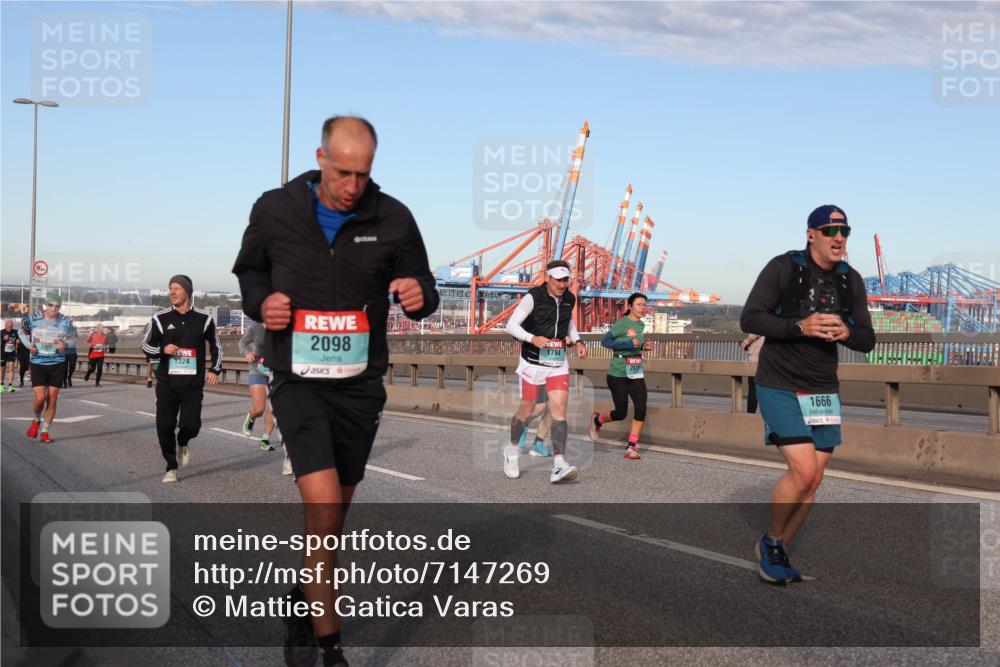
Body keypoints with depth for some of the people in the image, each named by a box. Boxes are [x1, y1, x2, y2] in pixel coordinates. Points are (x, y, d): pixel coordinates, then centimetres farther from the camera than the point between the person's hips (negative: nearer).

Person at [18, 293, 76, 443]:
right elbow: (22, 331, 13)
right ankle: (36, 420, 21)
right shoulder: (33, 318, -4)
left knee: (52, 399, 3)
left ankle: (45, 432, 17)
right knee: (40, 398, -12)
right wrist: (28, 344, -5)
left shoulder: (65, 321, -2)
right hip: (38, 363, -1)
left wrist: (65, 344, -11)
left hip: (58, 364, 1)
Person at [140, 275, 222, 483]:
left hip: (193, 384, 0)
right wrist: (163, 349, -11)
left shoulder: (204, 319, 3)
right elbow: (146, 345, 9)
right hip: (167, 383, 1)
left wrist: (215, 369, 9)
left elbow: (215, 345, 18)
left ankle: (182, 443, 27)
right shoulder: (160, 318, 1)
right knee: (164, 426, -3)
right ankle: (171, 467, 15)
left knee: (191, 425, -10)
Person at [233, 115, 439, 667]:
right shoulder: (274, 211, -4)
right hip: (298, 379, -2)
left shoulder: (392, 219, -5)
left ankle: (303, 605, 40)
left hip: (360, 383, 2)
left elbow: (422, 291, 6)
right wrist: (261, 302, -9)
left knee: (335, 511, 15)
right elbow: (249, 271, 13)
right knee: (323, 504, -17)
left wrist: (419, 296, -18)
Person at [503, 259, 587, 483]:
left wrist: (577, 341, 9)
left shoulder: (569, 298, 4)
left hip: (558, 363, 4)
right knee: (526, 411, 7)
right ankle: (512, 451, 34)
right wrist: (533, 339, -31)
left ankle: (559, 466, -16)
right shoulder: (532, 298, -14)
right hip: (533, 362, -4)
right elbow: (511, 325, -15)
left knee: (559, 409, -10)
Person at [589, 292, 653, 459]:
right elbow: (605, 341, -18)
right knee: (621, 413, 1)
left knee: (641, 409, -9)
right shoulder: (622, 323, -13)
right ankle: (597, 420, 33)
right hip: (618, 374, -6)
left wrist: (643, 347, 2)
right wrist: (628, 344, -26)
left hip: (636, 373, 6)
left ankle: (631, 447, -1)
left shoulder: (641, 325, 8)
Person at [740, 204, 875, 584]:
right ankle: (770, 543, 7)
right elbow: (749, 319, -13)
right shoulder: (783, 268, -9)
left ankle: (776, 551, 23)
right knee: (803, 471, -17)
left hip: (823, 391, 6)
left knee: (814, 480, 5)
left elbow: (867, 341, 7)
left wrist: (845, 332, -16)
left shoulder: (851, 281, 6)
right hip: (779, 386, -5)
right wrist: (800, 326, -25)